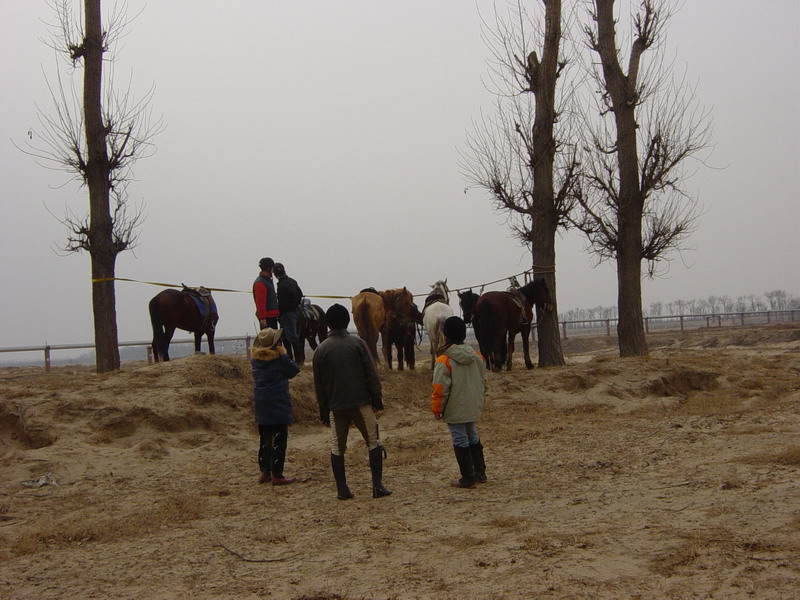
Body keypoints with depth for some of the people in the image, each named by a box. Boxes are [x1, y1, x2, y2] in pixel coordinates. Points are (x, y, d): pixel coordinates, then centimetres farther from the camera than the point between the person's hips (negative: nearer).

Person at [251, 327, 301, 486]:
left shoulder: (256, 358, 4)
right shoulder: (279, 358, -13)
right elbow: (293, 371, -2)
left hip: (261, 406, 6)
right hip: (279, 406, -6)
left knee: (264, 440, 15)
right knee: (279, 440, -1)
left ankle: (265, 472, 19)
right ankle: (277, 475, -3)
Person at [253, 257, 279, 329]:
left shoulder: (268, 280, 16)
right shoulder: (260, 283, -16)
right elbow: (260, 302, -21)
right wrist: (262, 318, -24)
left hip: (272, 315, 10)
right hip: (266, 317, -10)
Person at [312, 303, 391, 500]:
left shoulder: (321, 349, 3)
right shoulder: (357, 343, -4)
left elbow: (318, 384, 7)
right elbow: (371, 375, -6)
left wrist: (323, 412, 14)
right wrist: (378, 401, 0)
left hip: (337, 406, 2)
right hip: (361, 403, -2)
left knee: (337, 447, 10)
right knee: (373, 442, 7)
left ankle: (342, 489, 7)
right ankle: (377, 486, 1)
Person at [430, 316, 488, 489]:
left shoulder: (444, 361, -18)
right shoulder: (477, 356, 2)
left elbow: (440, 389, -17)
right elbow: (483, 381, 13)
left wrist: (437, 409, -5)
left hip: (455, 411, -6)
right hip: (474, 408, 6)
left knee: (460, 441, 3)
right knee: (473, 437, 21)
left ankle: (467, 478, 8)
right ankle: (480, 472, 28)